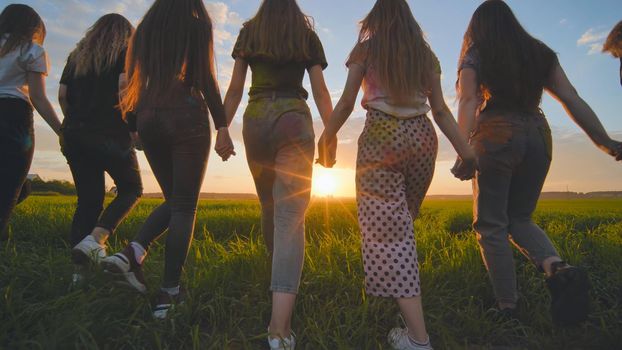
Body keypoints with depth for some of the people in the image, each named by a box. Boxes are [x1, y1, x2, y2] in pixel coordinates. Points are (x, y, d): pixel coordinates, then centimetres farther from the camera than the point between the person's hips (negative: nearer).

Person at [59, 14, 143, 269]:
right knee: (131, 189, 8)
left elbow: (62, 95, 11)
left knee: (89, 199, 8)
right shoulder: (124, 53, 4)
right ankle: (95, 239, -14)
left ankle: (80, 268, 4)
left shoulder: (76, 56, 20)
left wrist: (76, 122, 20)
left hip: (74, 134, 6)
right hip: (110, 135, -6)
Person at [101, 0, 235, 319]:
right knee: (184, 206, -1)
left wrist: (134, 126, 18)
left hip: (149, 117, 6)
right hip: (187, 116, -5)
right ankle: (169, 294, 0)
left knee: (173, 199, 18)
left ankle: (132, 253, -4)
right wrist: (222, 126, -8)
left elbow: (133, 81, 14)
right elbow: (205, 78, -8)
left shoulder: (145, 28, 19)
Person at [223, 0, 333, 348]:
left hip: (255, 120, 2)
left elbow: (235, 90, 9)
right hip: (294, 119, -2)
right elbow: (321, 91, 5)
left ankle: (282, 278, 38)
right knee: (290, 216, -12)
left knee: (270, 207, 19)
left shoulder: (249, 32, 16)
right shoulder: (307, 34, 14)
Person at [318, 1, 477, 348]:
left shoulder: (365, 50, 6)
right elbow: (440, 110, 7)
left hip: (382, 136, -4)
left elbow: (347, 103, -2)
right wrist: (465, 150, 8)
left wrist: (327, 138, 10)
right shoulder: (426, 54, 15)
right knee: (403, 222, 19)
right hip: (422, 136, 5)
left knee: (387, 229, -4)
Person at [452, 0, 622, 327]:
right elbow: (573, 99, 10)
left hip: (496, 136, -5)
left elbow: (469, 103, -12)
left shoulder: (474, 57, 5)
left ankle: (508, 308, 3)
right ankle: (557, 266, -9)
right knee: (519, 218, 18)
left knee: (491, 225, 3)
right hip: (538, 135, 5)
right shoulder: (540, 53, 17)